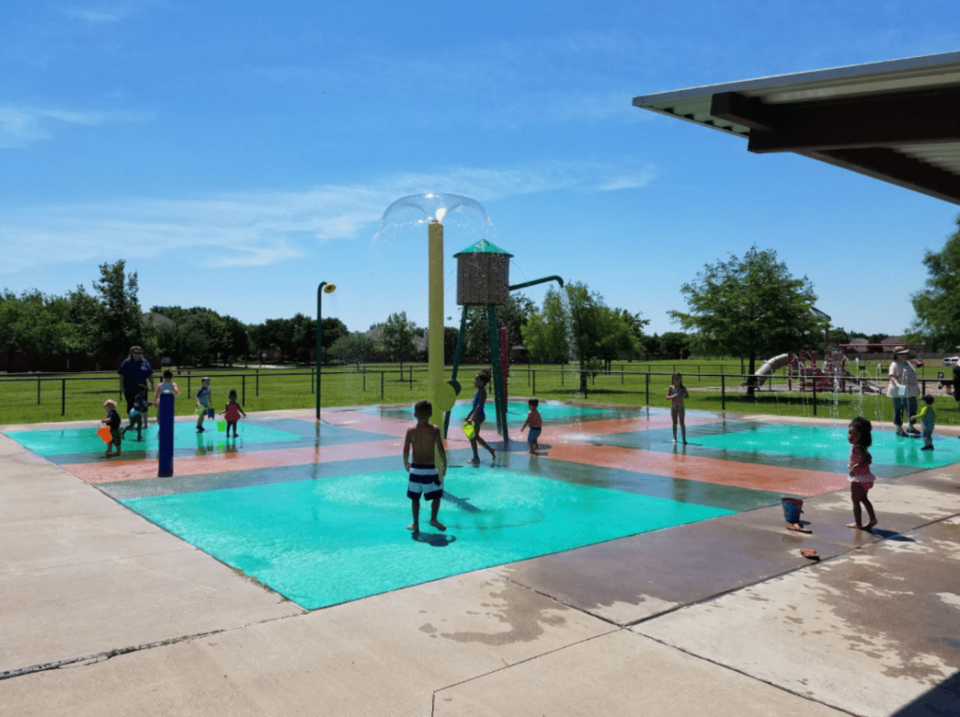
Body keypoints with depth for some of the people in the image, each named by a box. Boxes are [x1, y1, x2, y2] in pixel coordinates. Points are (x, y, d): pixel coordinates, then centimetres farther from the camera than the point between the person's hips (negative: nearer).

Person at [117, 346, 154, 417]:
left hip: (142, 388, 2)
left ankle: (145, 422, 15)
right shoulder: (127, 363, -1)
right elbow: (121, 375, -2)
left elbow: (150, 374, 11)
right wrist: (122, 386, -8)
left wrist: (152, 384, 4)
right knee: (130, 406, 5)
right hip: (129, 389, -2)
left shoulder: (144, 362, 6)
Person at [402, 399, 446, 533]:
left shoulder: (411, 430, -4)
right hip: (430, 468, -2)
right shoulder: (434, 429, -8)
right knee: (436, 495, 15)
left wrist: (406, 463, 12)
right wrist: (444, 463, 1)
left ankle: (415, 524, 19)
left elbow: (406, 450, -4)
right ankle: (433, 519, 4)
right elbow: (440, 448, -11)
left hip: (415, 468, 2)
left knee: (415, 497, 15)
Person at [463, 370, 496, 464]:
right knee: (475, 436, 17)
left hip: (478, 416, -10)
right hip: (476, 416, 10)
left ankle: (476, 458, 3)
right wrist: (468, 416, 23)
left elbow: (479, 406, -24)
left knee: (472, 437, -4)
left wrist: (472, 418, -30)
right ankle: (491, 450, 26)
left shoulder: (482, 392, -15)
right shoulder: (479, 391, 13)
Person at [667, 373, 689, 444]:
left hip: (681, 407, -1)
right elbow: (667, 396, -2)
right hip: (673, 407, 1)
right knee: (674, 423, 8)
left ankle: (684, 438, -5)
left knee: (682, 422, -6)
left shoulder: (683, 388, 1)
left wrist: (682, 396, -21)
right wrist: (673, 396, -23)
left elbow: (687, 396, -1)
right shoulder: (671, 388, 2)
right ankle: (674, 438, 18)